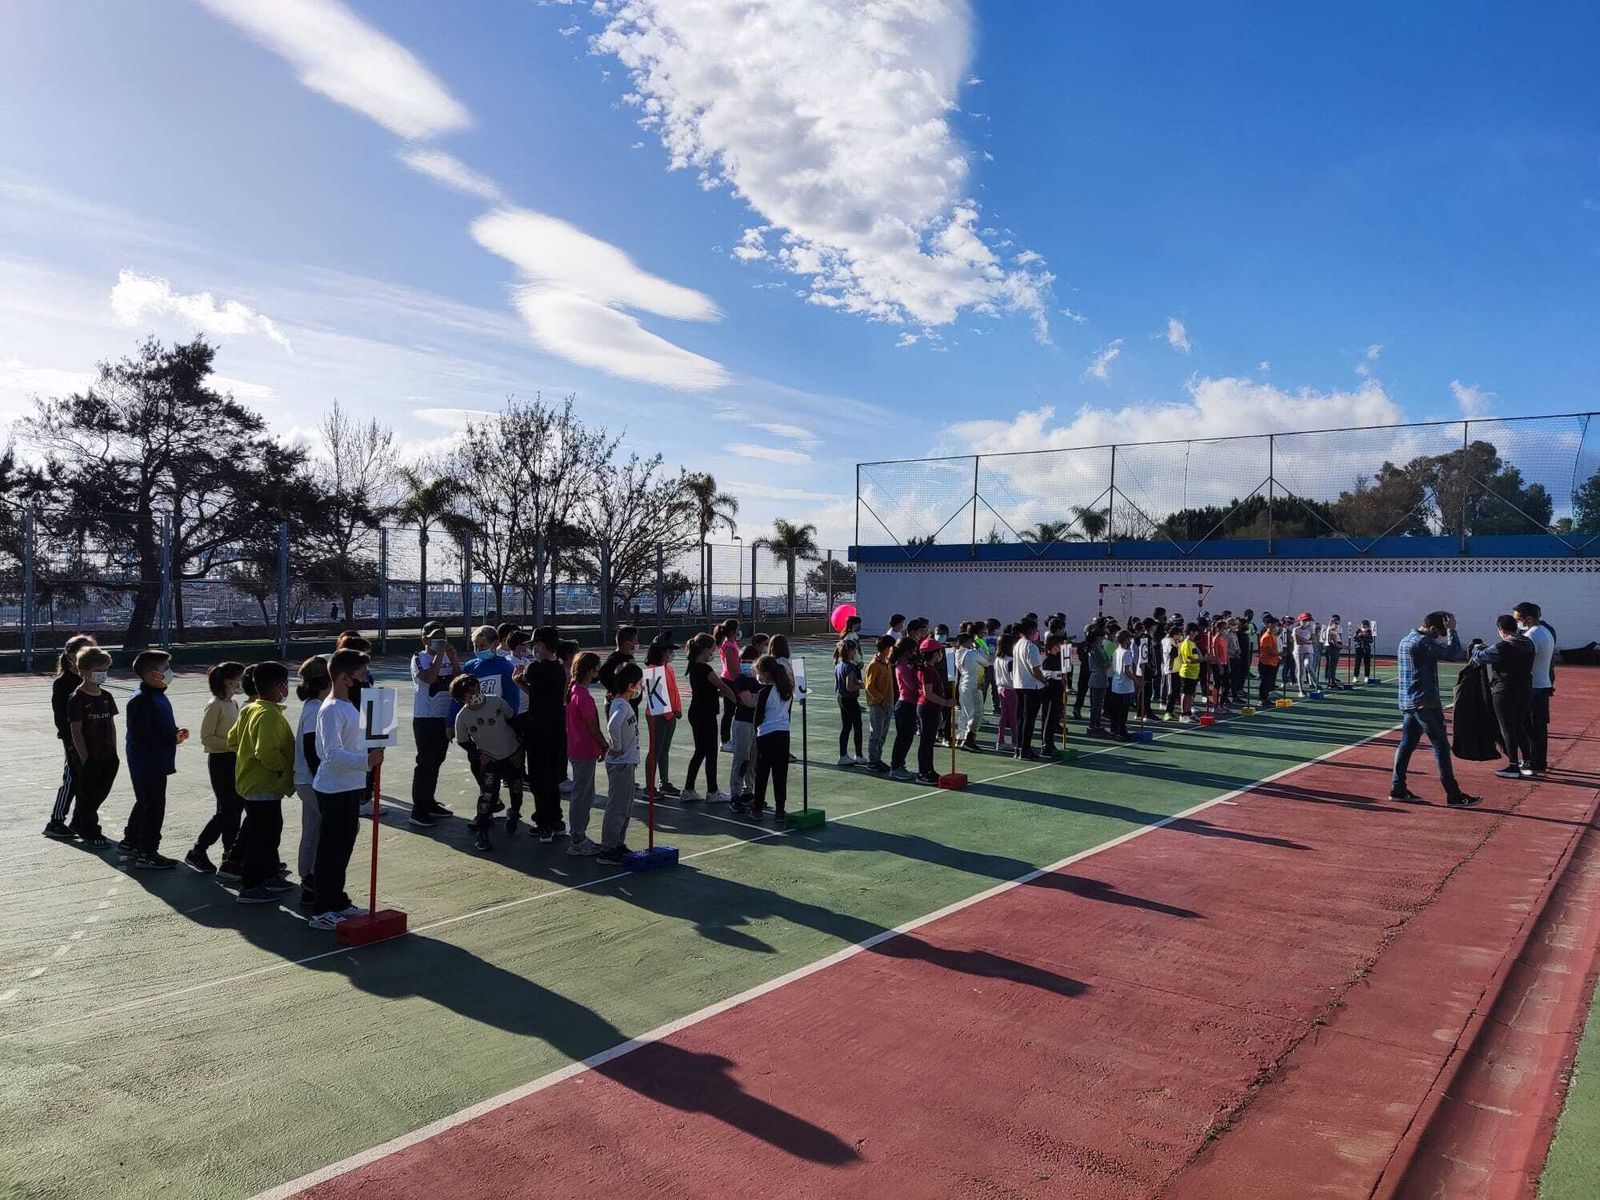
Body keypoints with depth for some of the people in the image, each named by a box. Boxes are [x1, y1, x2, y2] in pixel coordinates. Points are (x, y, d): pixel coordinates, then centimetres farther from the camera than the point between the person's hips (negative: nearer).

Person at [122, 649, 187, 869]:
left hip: (156, 763, 10)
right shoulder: (141, 700, -21)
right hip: (147, 765, -10)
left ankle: (130, 842, 37)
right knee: (154, 807, -3)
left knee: (145, 803, 22)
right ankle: (147, 854, 5)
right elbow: (145, 735, -26)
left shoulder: (157, 696, 10)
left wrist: (176, 732, 2)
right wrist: (173, 738, -20)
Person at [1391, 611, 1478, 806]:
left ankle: (1397, 789, 10)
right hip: (1425, 702, -9)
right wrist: (1451, 630, -8)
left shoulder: (1406, 640, 16)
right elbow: (1453, 654, -18)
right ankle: (1454, 796, 0)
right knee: (1441, 746, -3)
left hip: (1407, 702, 9)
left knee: (1407, 744, 10)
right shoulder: (1422, 642, -15)